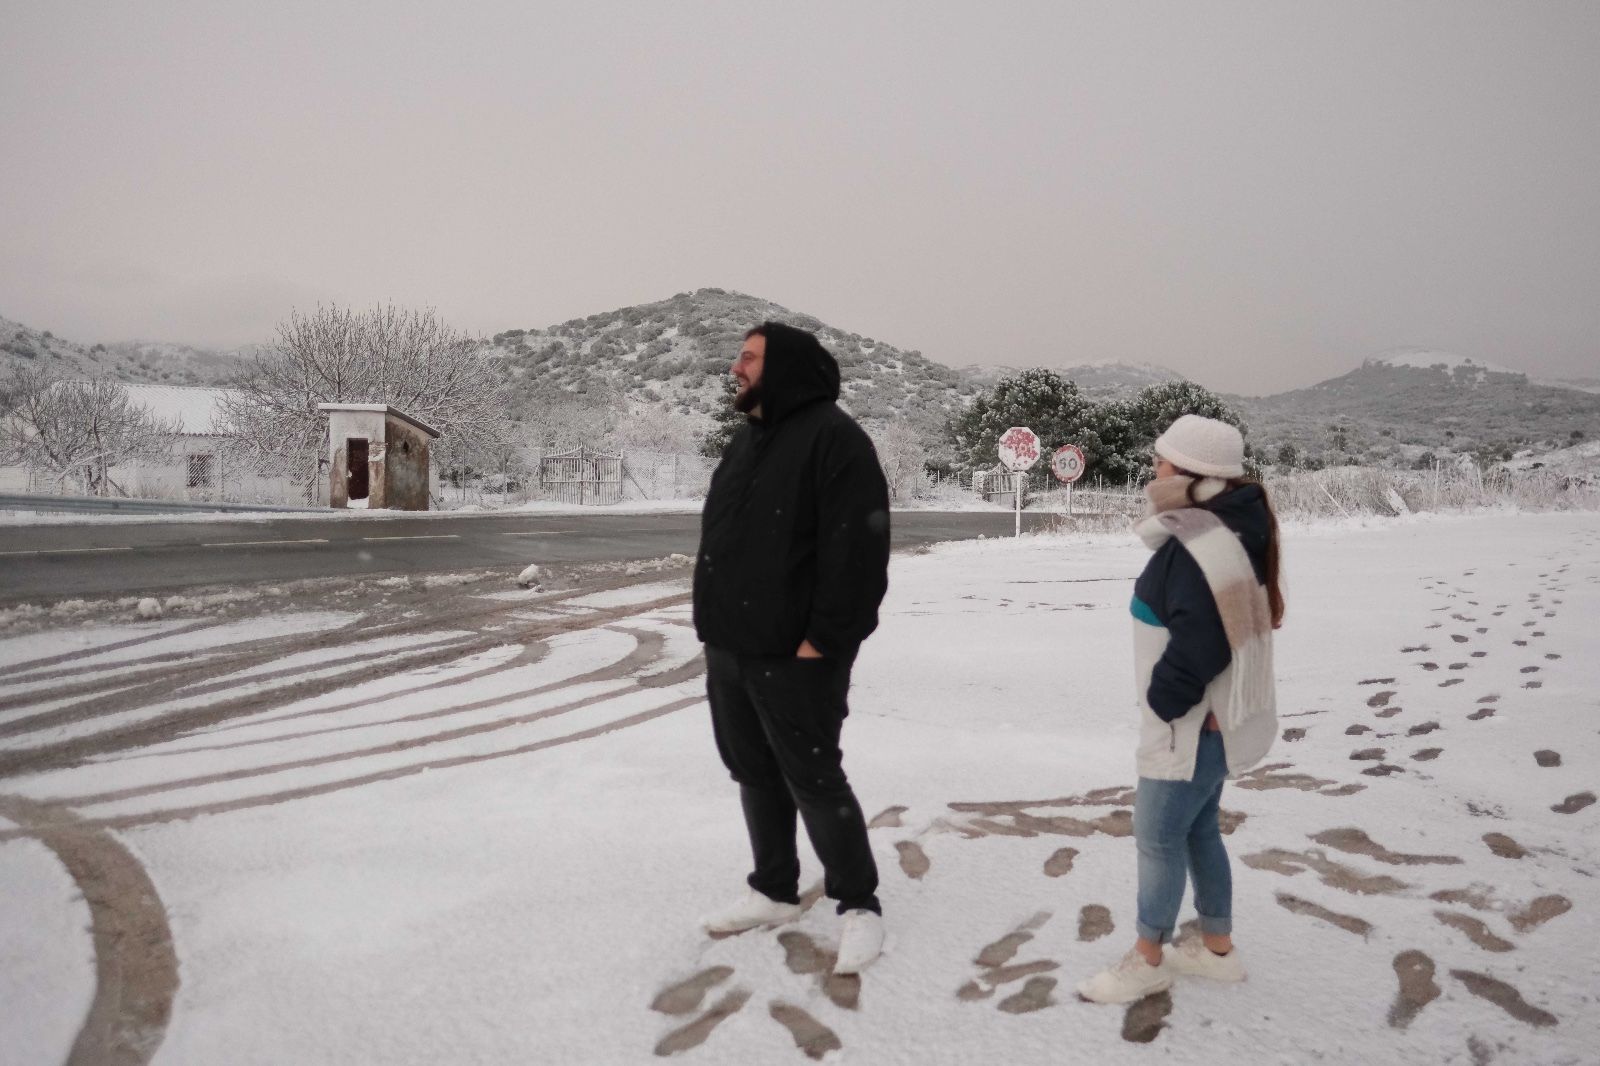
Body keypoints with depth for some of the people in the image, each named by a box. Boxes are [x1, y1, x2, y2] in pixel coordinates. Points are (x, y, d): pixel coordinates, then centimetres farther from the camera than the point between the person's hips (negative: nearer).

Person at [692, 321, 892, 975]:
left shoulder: (833, 437, -13)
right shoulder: (746, 441, 15)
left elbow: (855, 548, -20)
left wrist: (822, 639, -21)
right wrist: (715, 623, 14)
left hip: (793, 655, -9)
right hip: (730, 647, 9)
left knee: (814, 781, 0)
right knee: (755, 774, 17)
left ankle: (860, 905, 16)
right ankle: (775, 891, 33)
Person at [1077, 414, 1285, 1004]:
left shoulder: (1204, 550, -26)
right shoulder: (1215, 532, 7)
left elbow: (1199, 647, -28)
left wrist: (1162, 703, -13)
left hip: (1193, 725, -10)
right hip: (1208, 719, 10)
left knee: (1158, 836, 4)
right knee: (1198, 830, 20)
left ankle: (1146, 960, 21)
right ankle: (1217, 948, 35)